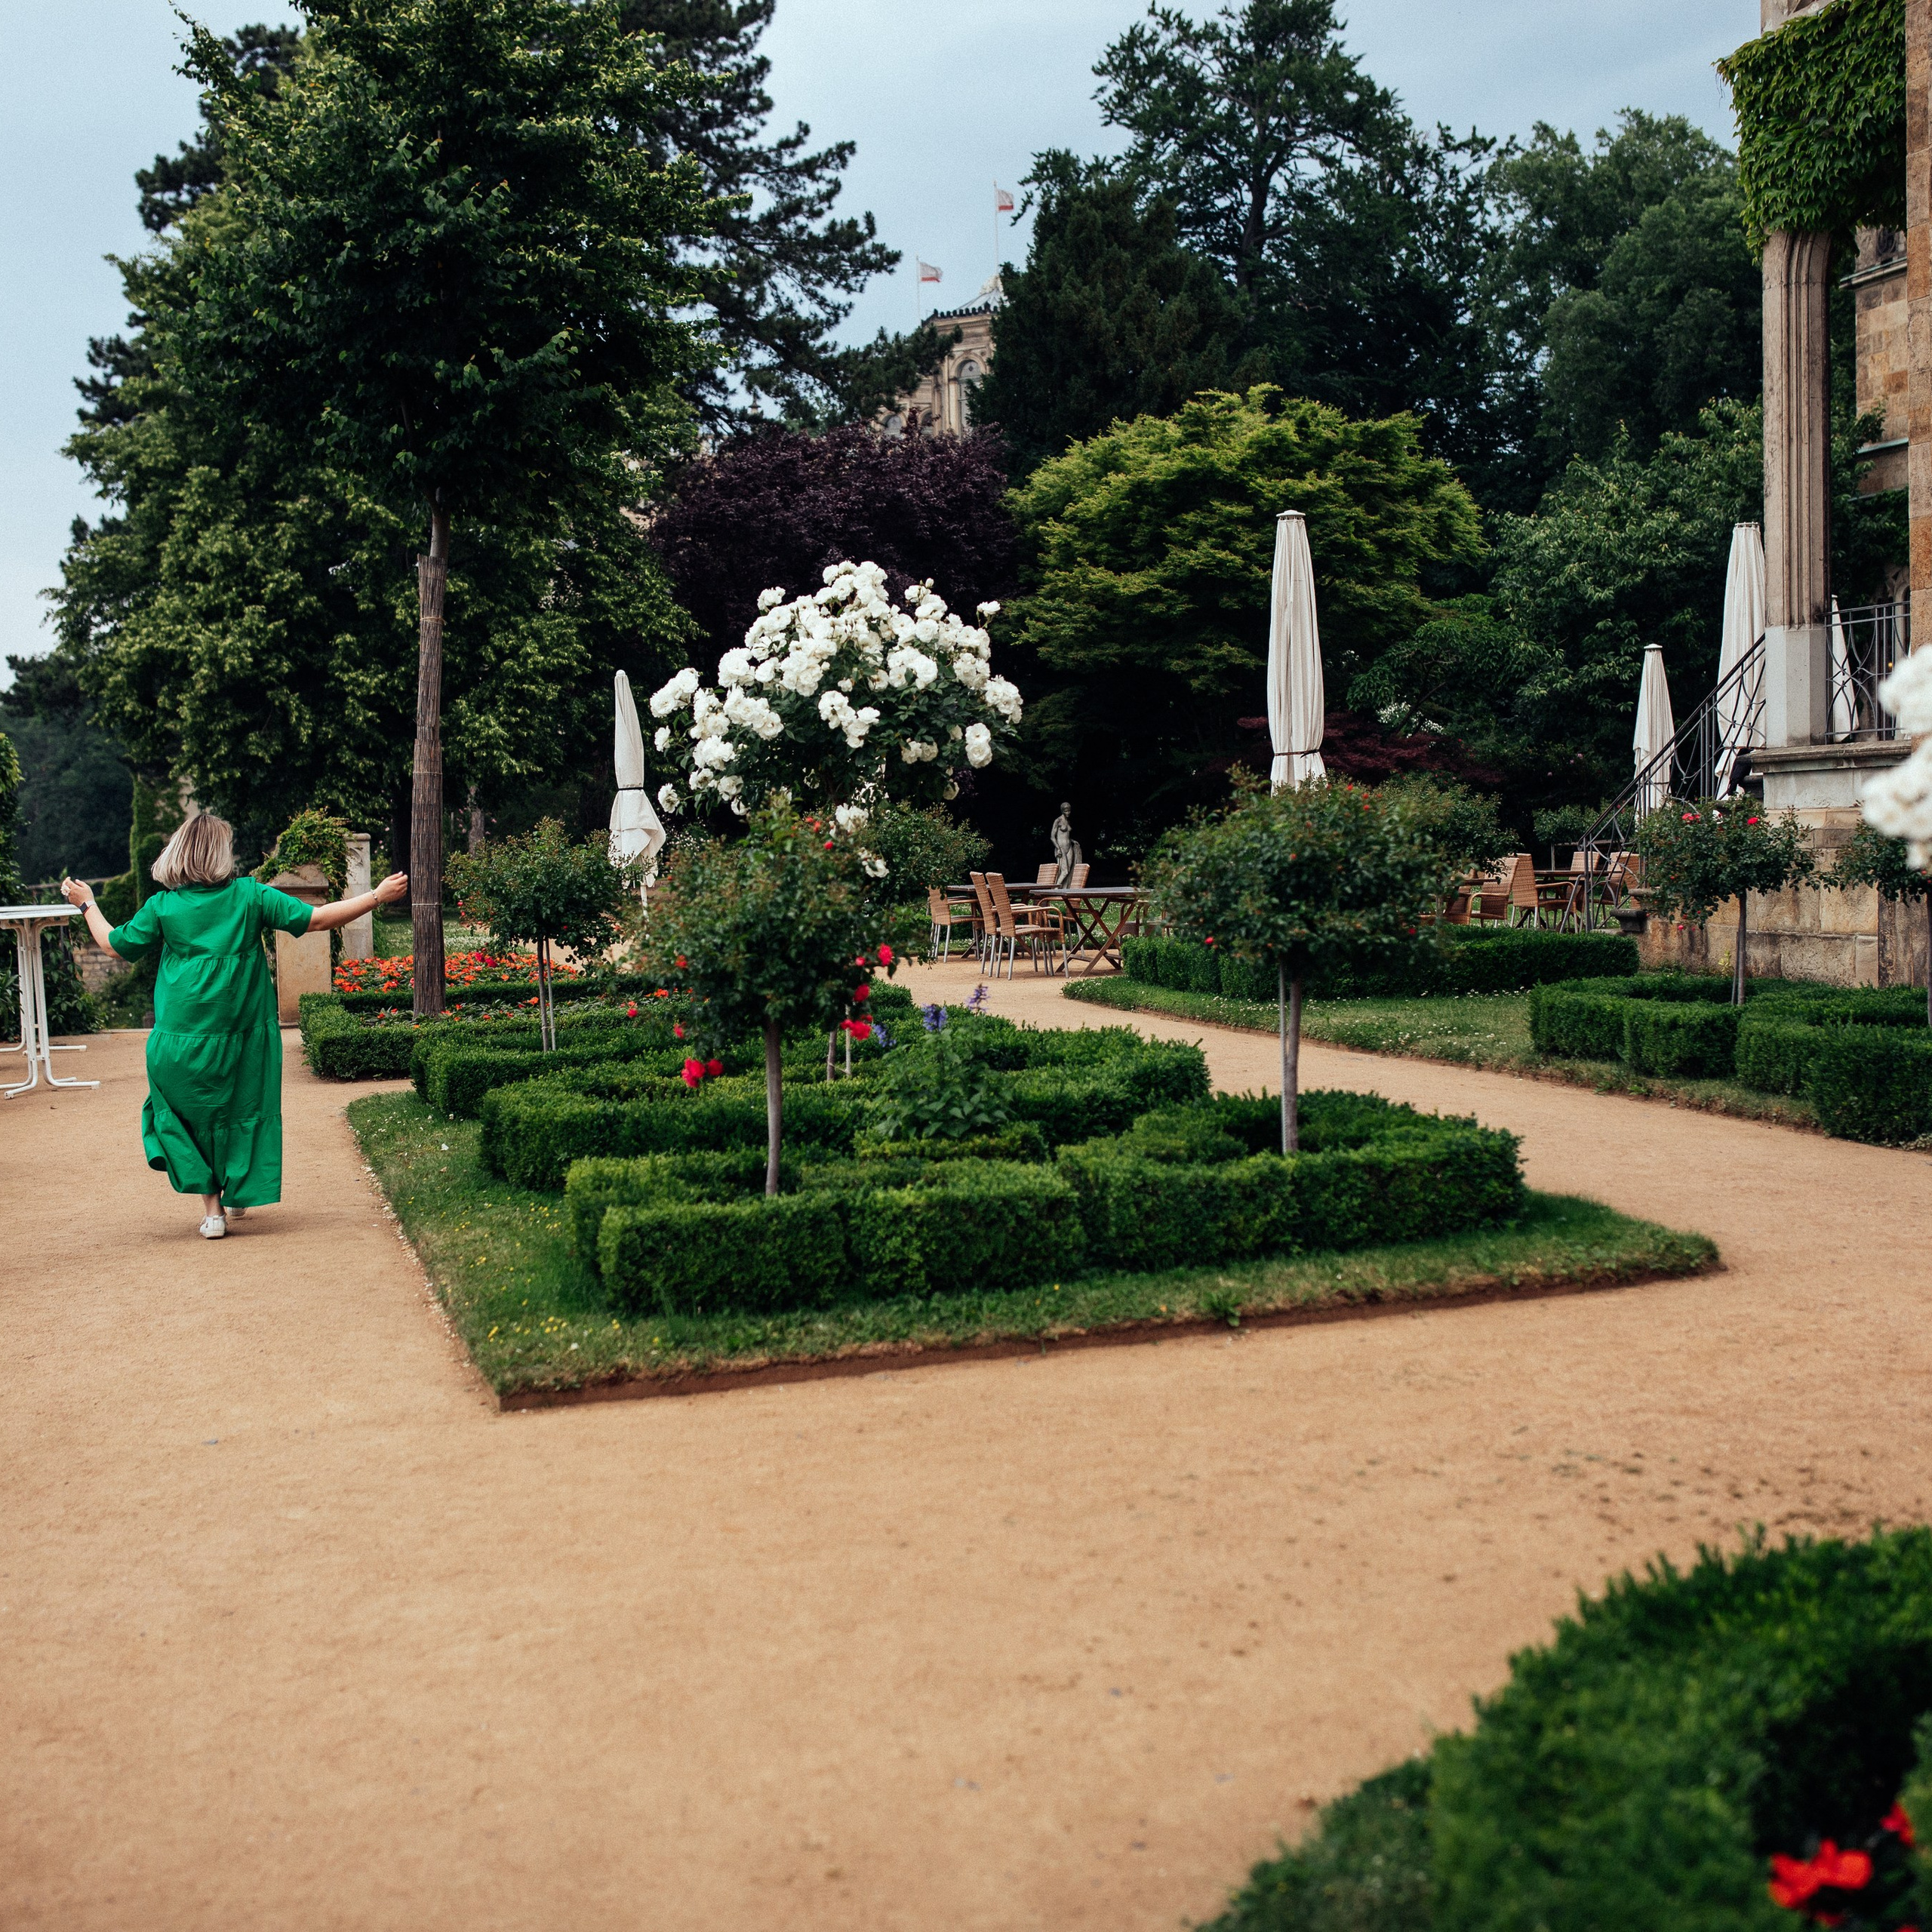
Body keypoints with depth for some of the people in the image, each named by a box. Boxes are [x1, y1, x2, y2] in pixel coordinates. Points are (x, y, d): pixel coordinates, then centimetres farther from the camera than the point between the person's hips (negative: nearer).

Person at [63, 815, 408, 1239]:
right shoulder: (250, 896, -4)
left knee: (191, 1114, 13)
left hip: (181, 1039, 0)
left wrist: (87, 905, 27)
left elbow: (115, 946, 11)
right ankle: (238, 1193, 28)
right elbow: (317, 919, -7)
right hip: (242, 1036, 0)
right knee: (241, 1110, 17)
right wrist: (379, 895, -1)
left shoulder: (162, 906, -2)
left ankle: (212, 1208, 8)